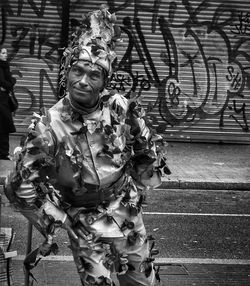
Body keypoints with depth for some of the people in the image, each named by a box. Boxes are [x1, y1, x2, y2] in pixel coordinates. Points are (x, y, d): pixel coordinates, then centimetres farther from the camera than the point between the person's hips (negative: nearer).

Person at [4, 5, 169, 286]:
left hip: (128, 213, 3)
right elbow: (22, 186, -14)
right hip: (84, 225, -3)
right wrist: (54, 220, -10)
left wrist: (137, 189, 5)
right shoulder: (48, 125, -21)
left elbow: (151, 151, 4)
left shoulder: (123, 109, -14)